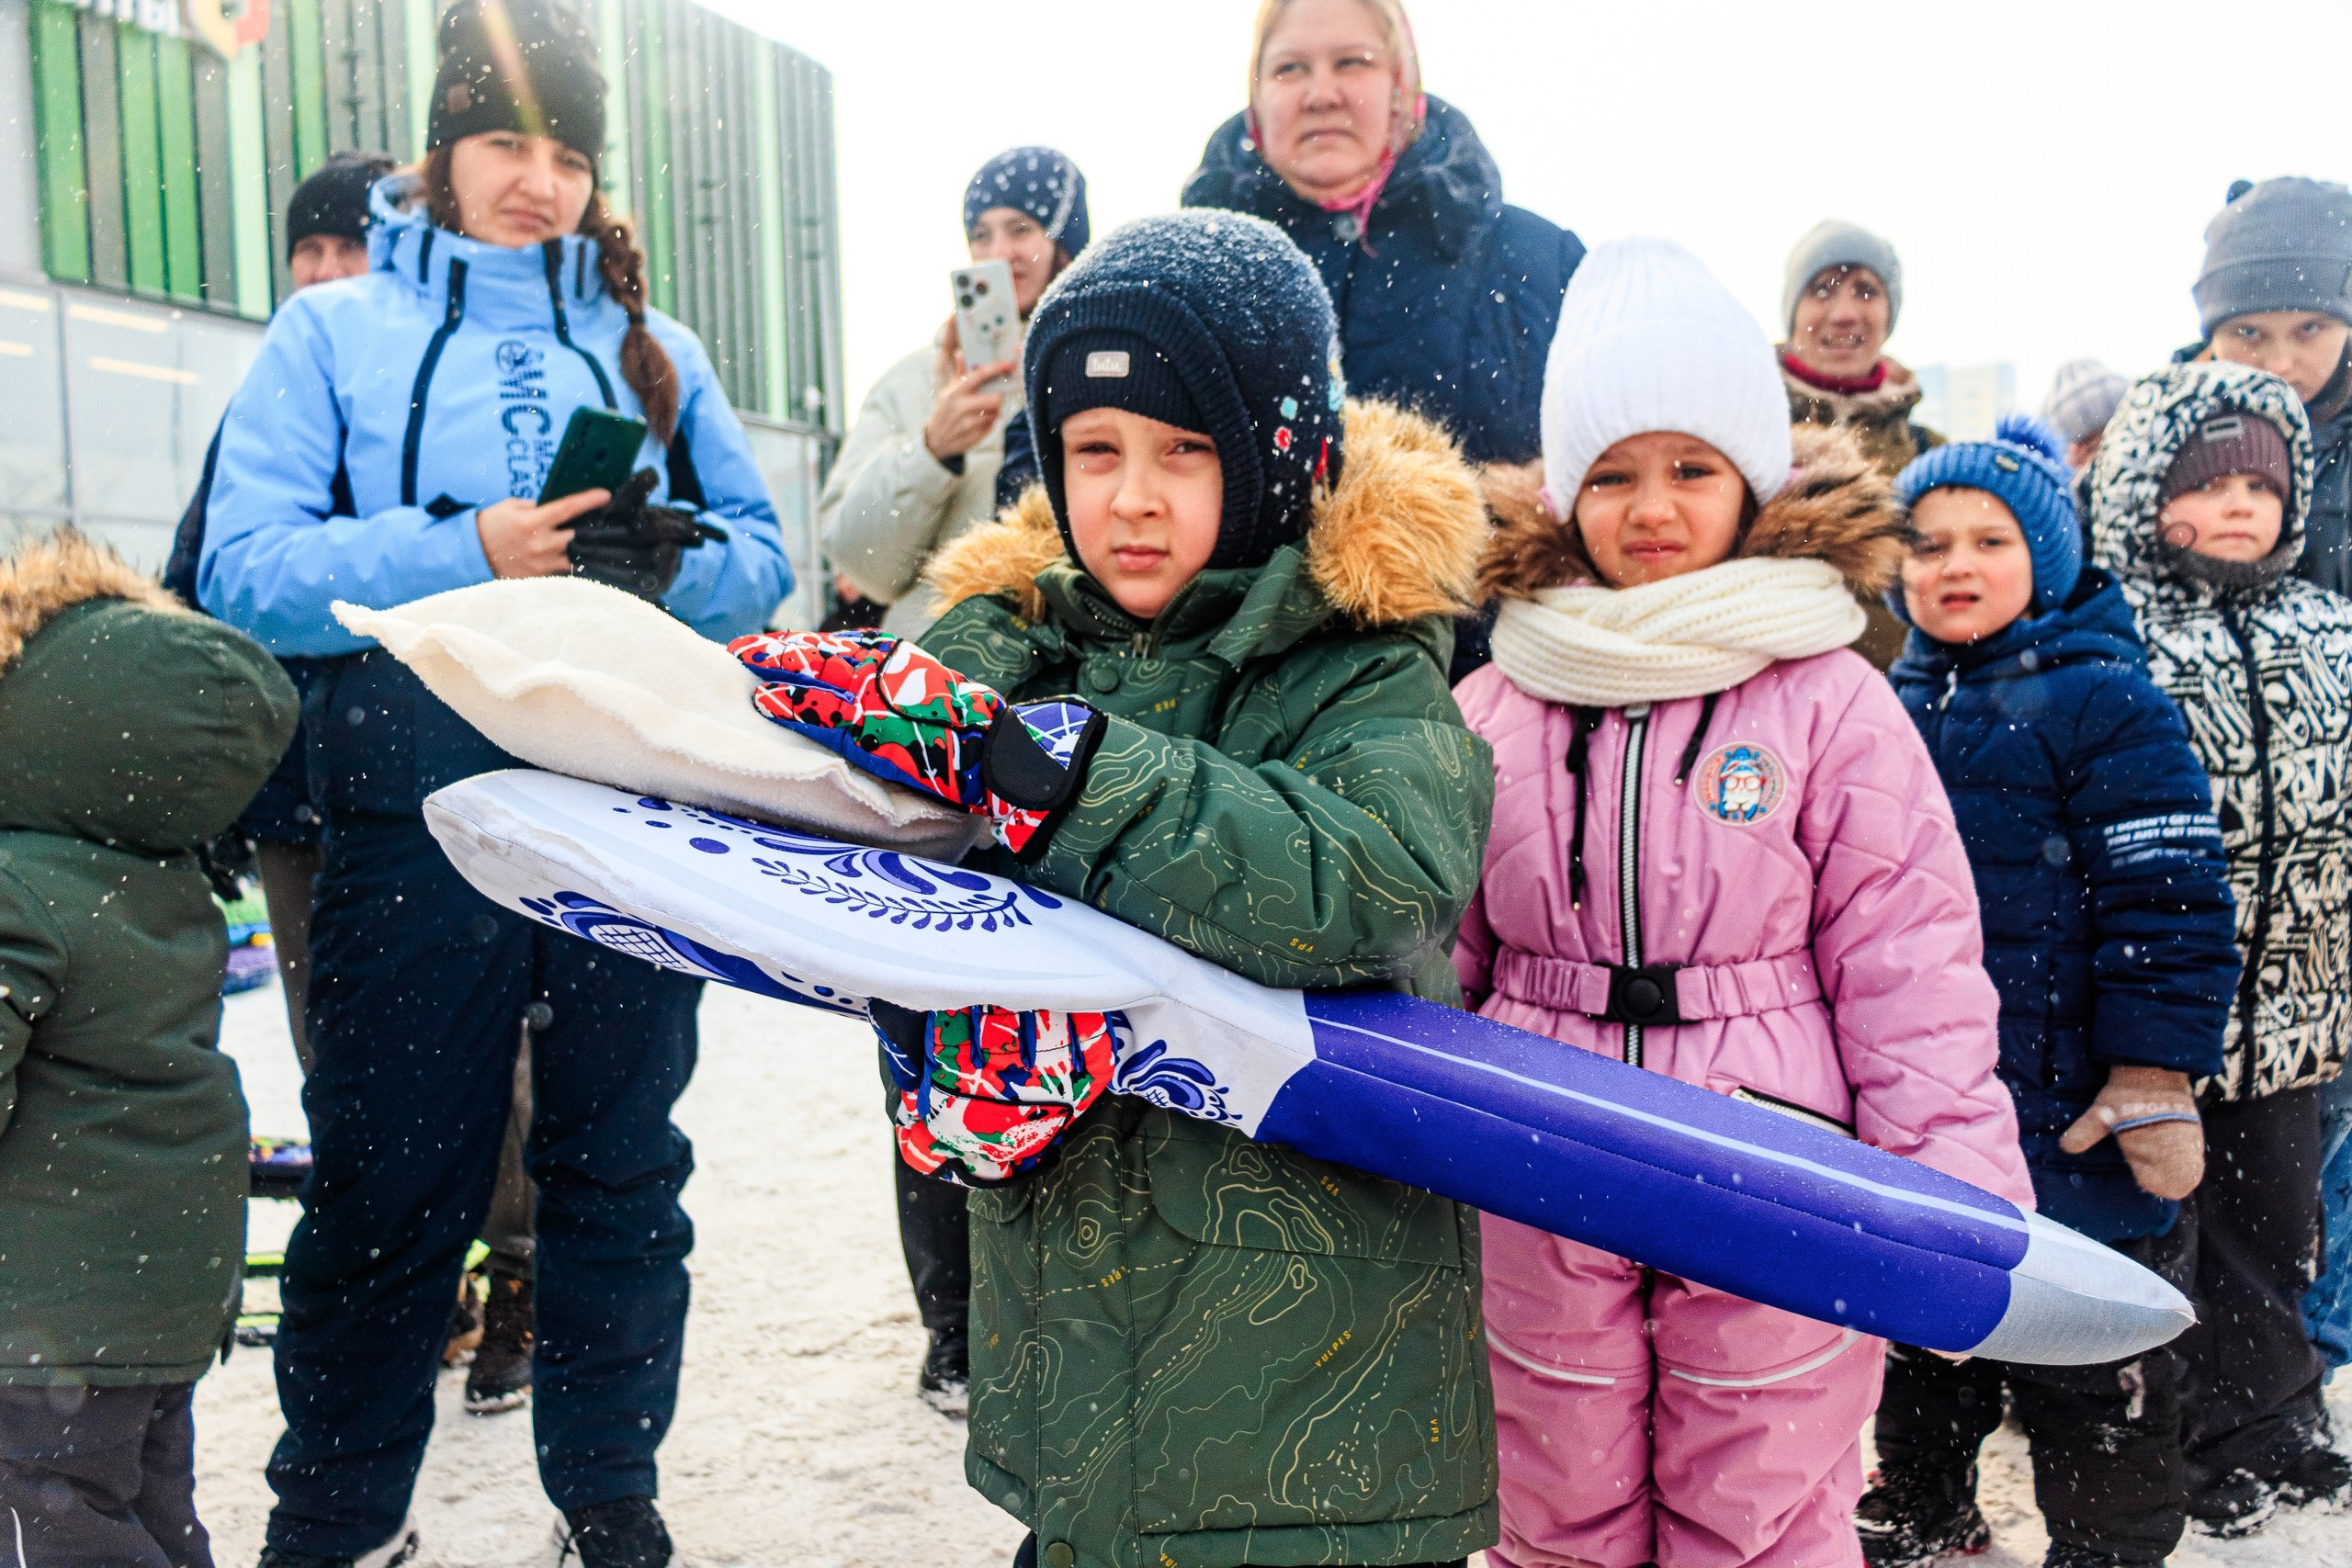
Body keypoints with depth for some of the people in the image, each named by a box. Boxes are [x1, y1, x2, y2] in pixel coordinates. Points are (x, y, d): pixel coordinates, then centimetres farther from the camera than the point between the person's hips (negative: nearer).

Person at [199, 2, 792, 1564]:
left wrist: (670, 557, -13)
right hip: (417, 818, -2)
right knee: (390, 1180, 6)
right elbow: (245, 569, -5)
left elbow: (763, 557, 9)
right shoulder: (333, 332, 7)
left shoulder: (652, 345, 15)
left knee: (621, 1165, 10)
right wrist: (470, 555, -17)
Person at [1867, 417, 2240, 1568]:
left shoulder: (2102, 703, -12)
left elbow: (2167, 900, -16)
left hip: (2067, 1122, -7)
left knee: (2092, 1385, 7)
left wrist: (2155, 1078, -19)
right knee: (1918, 1342, 22)